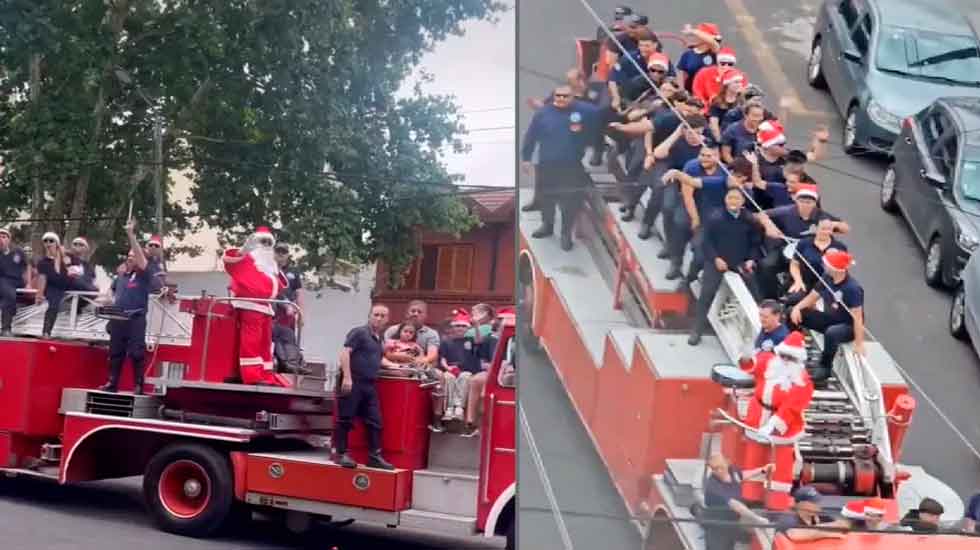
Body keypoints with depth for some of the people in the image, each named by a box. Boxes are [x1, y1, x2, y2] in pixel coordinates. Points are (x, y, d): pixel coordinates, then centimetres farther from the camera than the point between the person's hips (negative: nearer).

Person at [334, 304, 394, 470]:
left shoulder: (379, 339, 18)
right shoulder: (359, 332, -6)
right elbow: (345, 352, -17)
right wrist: (347, 377, -25)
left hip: (369, 385, 8)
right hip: (352, 382, -8)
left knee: (374, 421, 6)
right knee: (346, 419, -3)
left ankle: (374, 456, 10)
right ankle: (341, 453, 5)